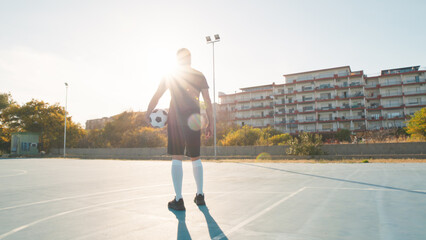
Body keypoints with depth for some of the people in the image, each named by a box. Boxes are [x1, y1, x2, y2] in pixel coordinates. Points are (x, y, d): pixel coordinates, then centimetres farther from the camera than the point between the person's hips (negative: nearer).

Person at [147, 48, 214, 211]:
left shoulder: (169, 77, 10)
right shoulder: (199, 76, 11)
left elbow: (155, 98, 6)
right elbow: (208, 101, 5)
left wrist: (148, 115, 10)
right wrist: (210, 123, 6)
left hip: (175, 119, -1)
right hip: (194, 121, 2)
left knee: (176, 159, 0)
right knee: (195, 158, 14)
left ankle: (178, 200, 0)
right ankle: (200, 195, 22)